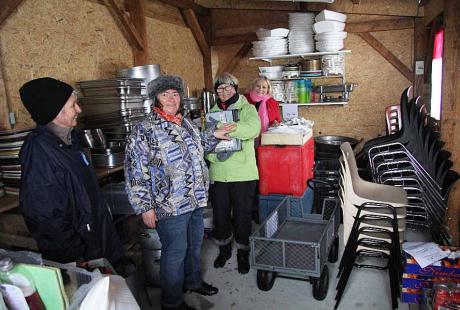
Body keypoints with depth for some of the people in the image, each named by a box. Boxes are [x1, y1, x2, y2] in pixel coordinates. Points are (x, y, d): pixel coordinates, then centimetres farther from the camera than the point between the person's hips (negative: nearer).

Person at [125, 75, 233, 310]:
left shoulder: (186, 124, 9)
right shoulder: (144, 130, -14)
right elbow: (135, 172, -16)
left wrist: (213, 135, 14)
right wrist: (145, 207, -17)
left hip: (196, 200, 7)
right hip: (170, 206, -7)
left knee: (194, 244, 22)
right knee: (175, 252, 6)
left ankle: (193, 281, 47)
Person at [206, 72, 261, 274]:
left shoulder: (247, 109, -1)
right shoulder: (213, 112, 10)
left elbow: (253, 129, -23)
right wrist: (212, 154, -19)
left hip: (243, 173, -3)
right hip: (218, 173, 3)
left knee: (242, 216, 8)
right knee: (220, 214, 14)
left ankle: (243, 253, 30)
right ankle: (224, 250, 37)